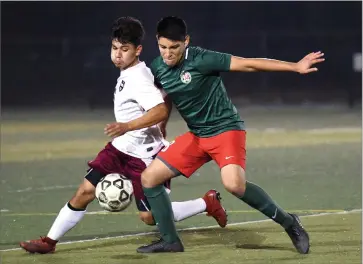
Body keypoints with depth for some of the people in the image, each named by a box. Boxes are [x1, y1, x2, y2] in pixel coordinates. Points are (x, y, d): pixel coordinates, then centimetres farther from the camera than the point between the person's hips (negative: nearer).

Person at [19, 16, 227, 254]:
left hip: (142, 157, -8)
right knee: (85, 191, -1)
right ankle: (50, 241, 4)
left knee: (151, 217, 0)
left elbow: (161, 111, -36)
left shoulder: (139, 79, -23)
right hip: (120, 148, 8)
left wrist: (127, 126, -45)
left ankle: (208, 203, 16)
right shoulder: (127, 74, 5)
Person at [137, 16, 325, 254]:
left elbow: (248, 64, -22)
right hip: (196, 136, 7)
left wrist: (295, 67, -24)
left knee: (234, 184, -32)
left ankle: (288, 222, -13)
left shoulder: (201, 60, -20)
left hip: (226, 129, -7)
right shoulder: (156, 69, -1)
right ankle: (170, 241, 11)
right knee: (149, 178, 0)